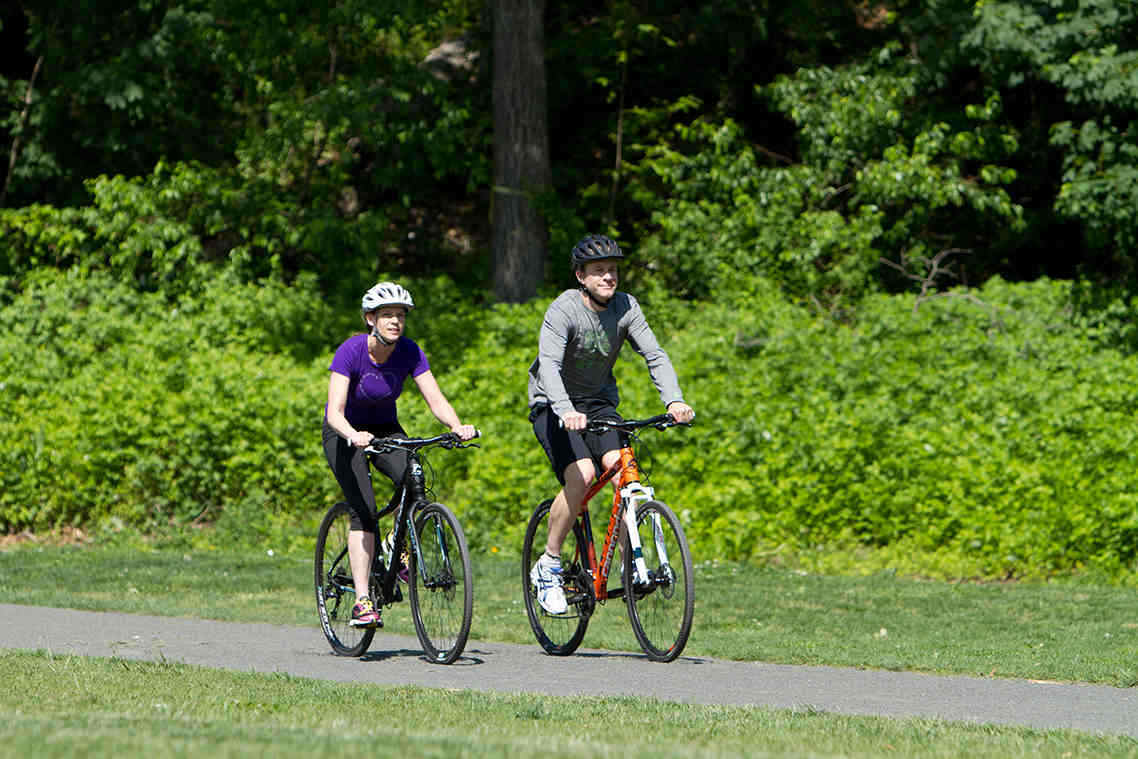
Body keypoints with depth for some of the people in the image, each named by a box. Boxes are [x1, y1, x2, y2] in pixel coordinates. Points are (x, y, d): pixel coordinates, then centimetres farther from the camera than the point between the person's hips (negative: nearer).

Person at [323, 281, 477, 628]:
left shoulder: (409, 352, -16)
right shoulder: (351, 351, -26)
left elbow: (435, 399, -20)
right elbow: (335, 411, -34)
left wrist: (457, 426, -41)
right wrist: (354, 435, -54)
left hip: (385, 427, 3)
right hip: (346, 432, -3)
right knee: (363, 508, -21)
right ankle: (362, 600, -21)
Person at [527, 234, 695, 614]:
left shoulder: (626, 308, -7)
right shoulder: (564, 309, -21)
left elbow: (655, 356, -14)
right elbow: (549, 364, -34)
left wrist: (674, 400, -32)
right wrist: (566, 411, -51)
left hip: (599, 402, 4)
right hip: (554, 406, -4)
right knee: (581, 474, -26)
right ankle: (548, 566, -10)